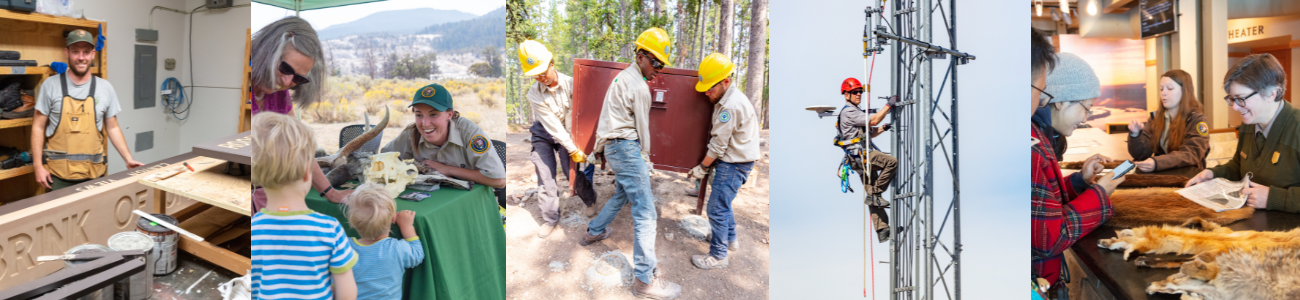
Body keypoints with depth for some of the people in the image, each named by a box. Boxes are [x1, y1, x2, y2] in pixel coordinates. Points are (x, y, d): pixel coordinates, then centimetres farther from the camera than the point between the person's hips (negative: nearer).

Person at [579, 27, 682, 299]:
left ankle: (594, 232, 49)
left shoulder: (623, 77, 14)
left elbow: (608, 115, 21)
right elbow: (642, 128, -8)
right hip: (627, 147, -10)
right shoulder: (639, 87, -16)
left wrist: (600, 146, 29)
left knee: (622, 193, 32)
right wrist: (644, 156, 8)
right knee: (645, 213, -11)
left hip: (612, 144, 10)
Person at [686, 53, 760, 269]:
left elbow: (718, 144, -20)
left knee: (717, 208, -8)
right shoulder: (727, 99, 8)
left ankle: (718, 255, 0)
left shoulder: (731, 106, -25)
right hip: (731, 160, 10)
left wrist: (702, 168, -10)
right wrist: (709, 164, 16)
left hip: (735, 163, -10)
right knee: (723, 201, 24)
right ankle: (729, 238, 41)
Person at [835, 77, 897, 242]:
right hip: (859, 154, -10)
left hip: (861, 156, 10)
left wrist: (883, 128, 13)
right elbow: (873, 121, -17)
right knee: (892, 161, -24)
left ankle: (882, 231, 6)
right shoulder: (849, 111, -9)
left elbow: (868, 133, 28)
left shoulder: (855, 111, 25)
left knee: (873, 199, 6)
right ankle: (874, 194, -16)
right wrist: (888, 105, -11)